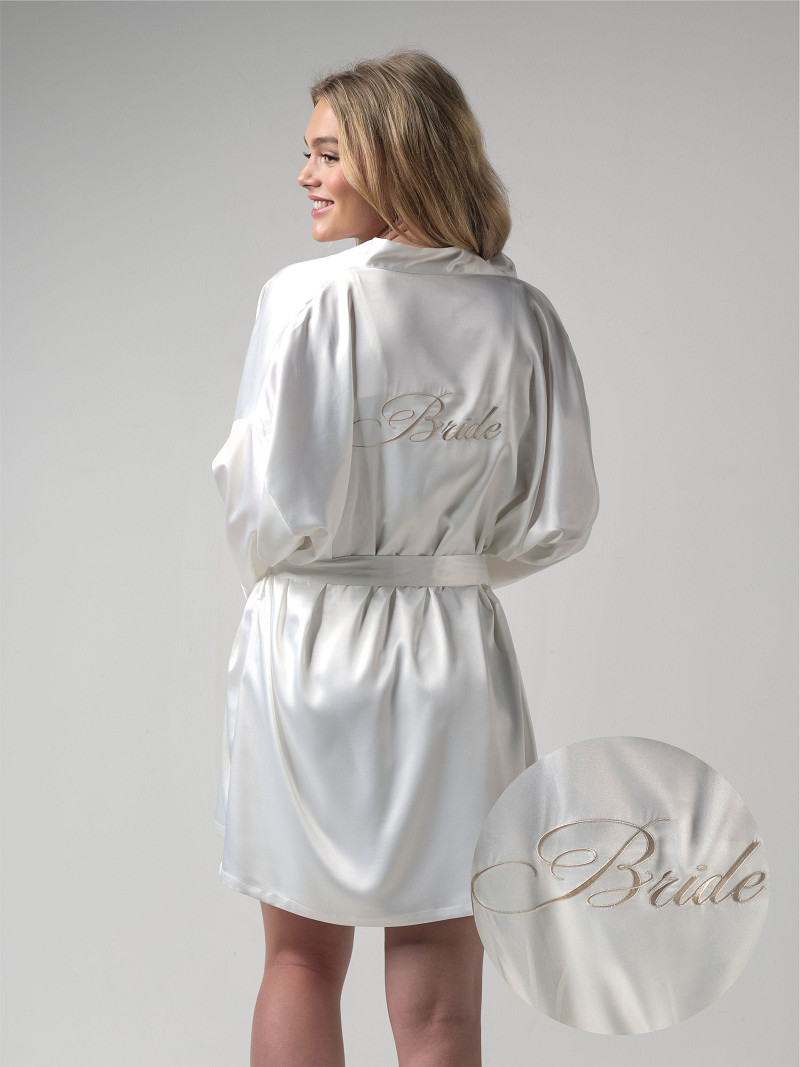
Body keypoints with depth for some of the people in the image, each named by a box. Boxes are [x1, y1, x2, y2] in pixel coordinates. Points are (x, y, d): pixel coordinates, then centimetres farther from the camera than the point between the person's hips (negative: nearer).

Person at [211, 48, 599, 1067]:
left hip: (310, 645, -2)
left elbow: (273, 502, -15)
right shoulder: (522, 314, -1)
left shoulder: (305, 296, -12)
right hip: (456, 658, 3)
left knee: (302, 963, 18)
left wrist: (267, 567, 7)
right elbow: (560, 516, 1)